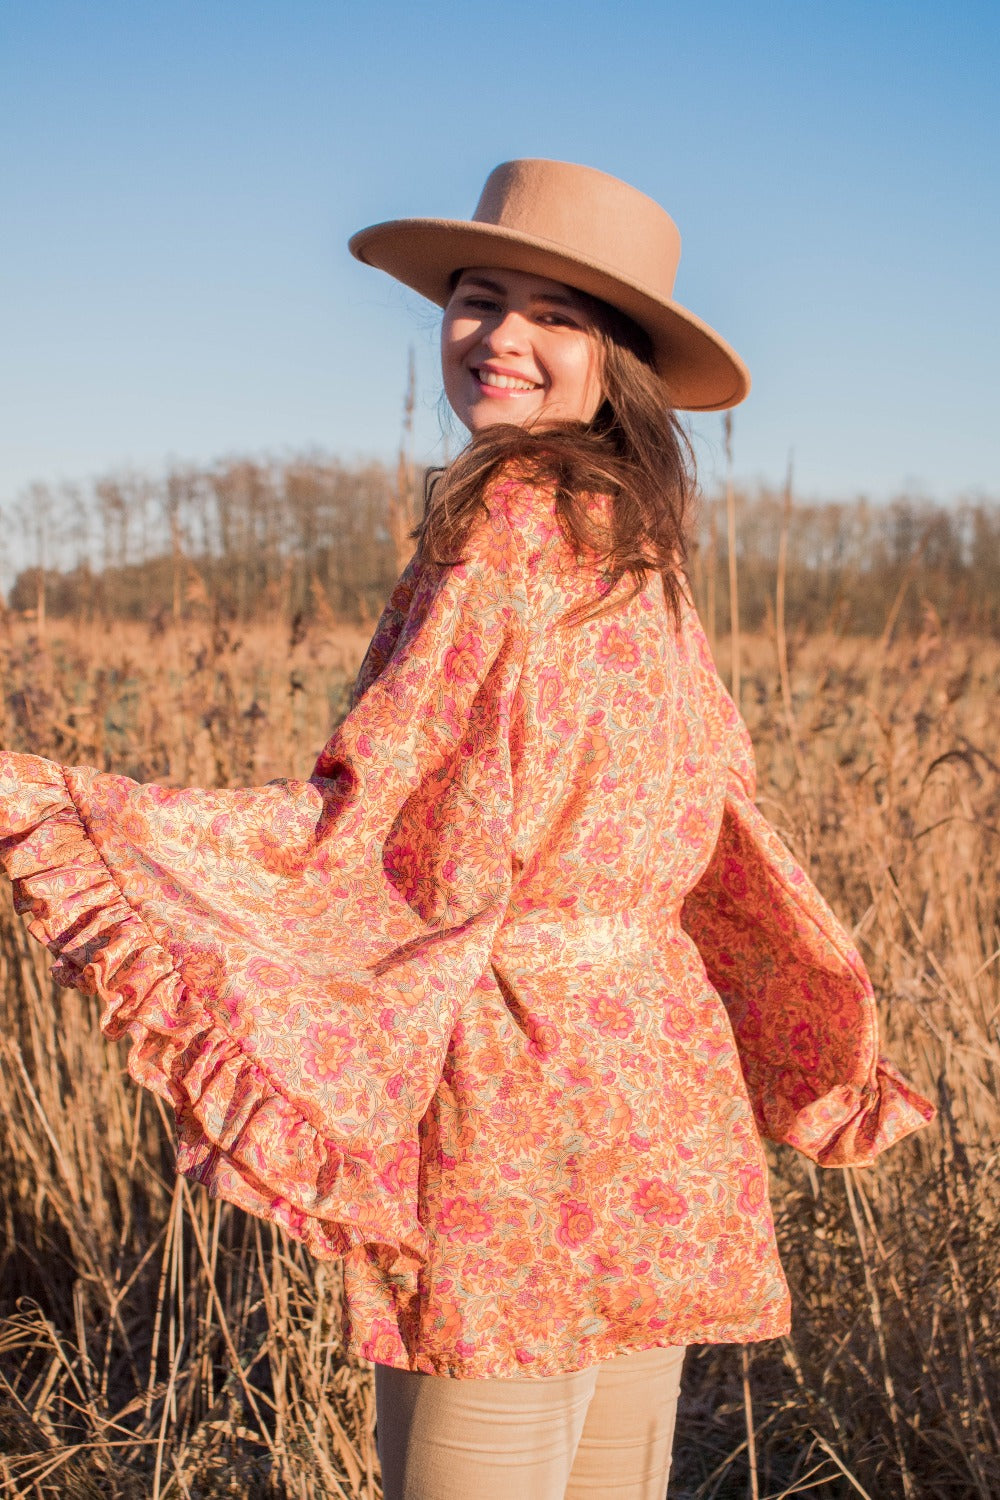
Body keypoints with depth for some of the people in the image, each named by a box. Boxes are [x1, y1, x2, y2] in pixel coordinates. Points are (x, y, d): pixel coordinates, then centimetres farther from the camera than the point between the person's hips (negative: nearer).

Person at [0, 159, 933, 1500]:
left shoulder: (506, 524, -13)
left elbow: (355, 831, -18)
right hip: (653, 1058, 9)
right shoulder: (642, 547, 11)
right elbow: (716, 814, 16)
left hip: (520, 1077, -8)